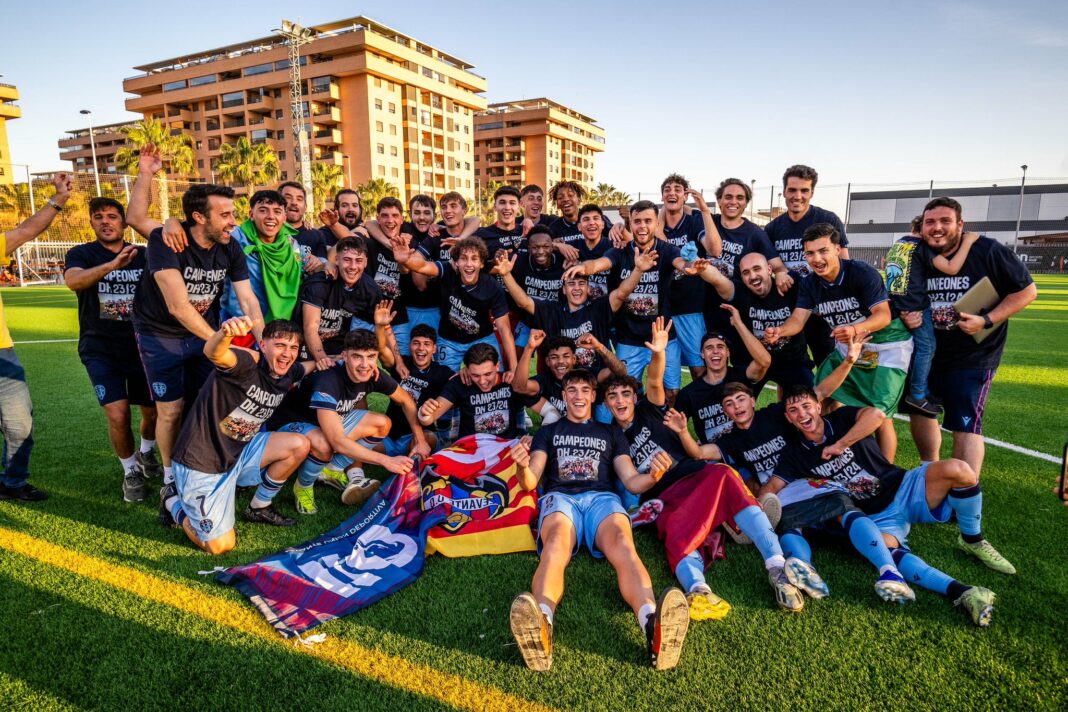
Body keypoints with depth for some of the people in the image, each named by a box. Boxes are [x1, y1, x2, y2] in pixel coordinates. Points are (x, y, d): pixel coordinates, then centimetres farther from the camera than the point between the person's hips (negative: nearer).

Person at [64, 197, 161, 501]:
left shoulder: (144, 256, 2)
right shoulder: (81, 254, -4)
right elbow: (73, 281, -27)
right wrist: (113, 265, -43)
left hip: (142, 346, 2)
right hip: (101, 350, -2)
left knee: (153, 411, 8)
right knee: (118, 415, -13)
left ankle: (146, 452, 41)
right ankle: (131, 471, 12)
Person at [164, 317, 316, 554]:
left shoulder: (288, 373, -2)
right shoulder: (247, 363, -25)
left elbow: (307, 366, 23)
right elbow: (213, 353, -48)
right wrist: (225, 333, -70)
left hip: (238, 452, 7)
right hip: (201, 463, -7)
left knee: (299, 445, -9)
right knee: (221, 546, -5)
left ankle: (259, 508, 12)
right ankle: (174, 500, 22)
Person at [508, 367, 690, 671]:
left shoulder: (611, 433, 31)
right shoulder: (548, 432, 28)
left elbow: (631, 480, 19)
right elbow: (529, 482, 14)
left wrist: (652, 476, -6)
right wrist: (523, 467, -12)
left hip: (602, 497, 1)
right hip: (559, 497, 0)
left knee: (622, 544, -37)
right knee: (555, 547, -39)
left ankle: (653, 624, -65)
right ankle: (540, 625, -67)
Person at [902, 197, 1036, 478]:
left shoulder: (988, 251, -14)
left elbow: (1027, 290, -8)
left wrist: (986, 321, -20)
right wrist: (907, 316, -11)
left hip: (973, 357, -5)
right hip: (927, 352, 6)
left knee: (965, 426, -10)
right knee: (919, 411, 17)